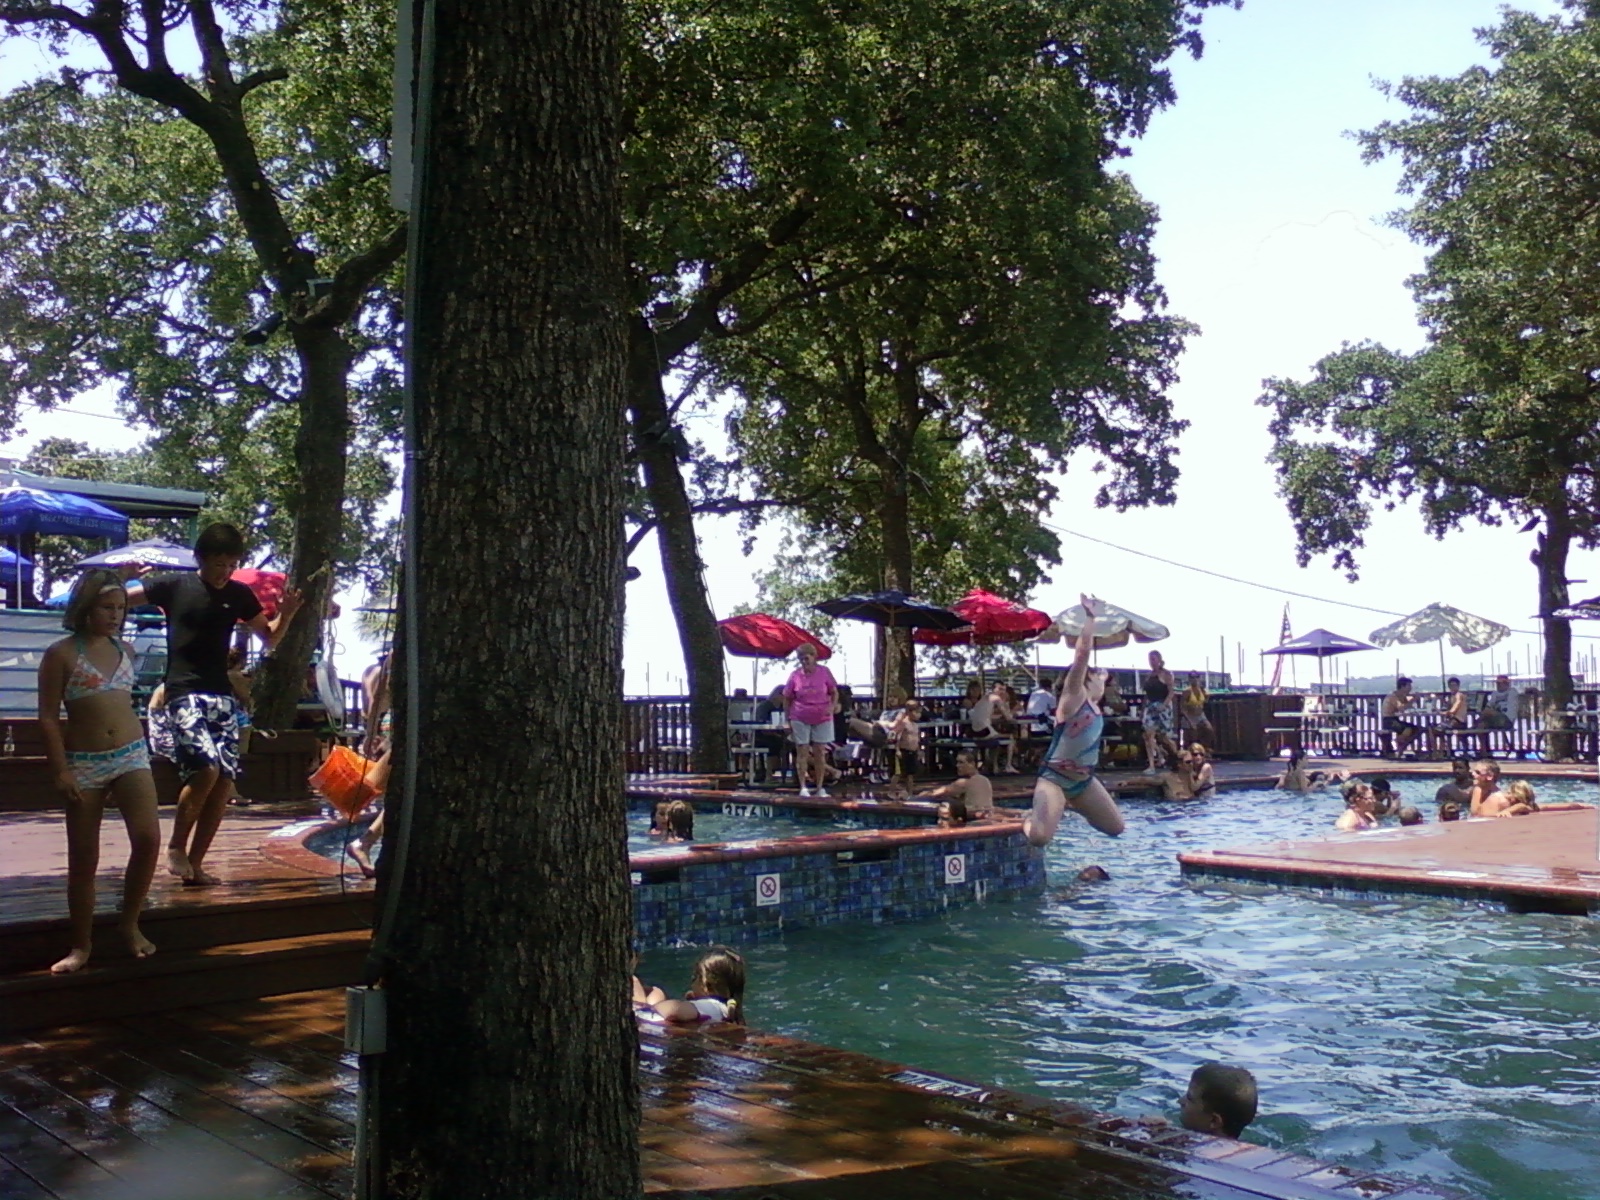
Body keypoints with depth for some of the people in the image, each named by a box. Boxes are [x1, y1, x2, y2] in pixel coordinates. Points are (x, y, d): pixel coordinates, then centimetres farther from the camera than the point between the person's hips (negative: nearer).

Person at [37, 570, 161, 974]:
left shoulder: (125, 649, 10)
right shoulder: (61, 654, -4)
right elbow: (48, 717, -6)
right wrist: (60, 770, -12)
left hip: (131, 757, 3)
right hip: (83, 764, -3)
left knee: (148, 838, -14)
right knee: (83, 859, 3)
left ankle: (129, 922, 6)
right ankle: (81, 945, 16)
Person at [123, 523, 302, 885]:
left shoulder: (239, 595, 11)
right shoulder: (174, 585, 0)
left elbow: (270, 639, 18)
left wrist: (286, 614, -1)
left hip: (222, 696, 5)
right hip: (184, 694, -5)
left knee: (225, 781, -3)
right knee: (205, 768, -22)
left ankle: (195, 863, 8)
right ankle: (176, 847, -1)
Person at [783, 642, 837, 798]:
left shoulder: (824, 672, -4)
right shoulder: (795, 675, -4)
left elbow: (834, 693, 4)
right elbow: (787, 699, 3)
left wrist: (832, 707, -15)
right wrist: (788, 720, 2)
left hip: (822, 719, 1)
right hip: (800, 719, -1)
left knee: (820, 753, 5)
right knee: (802, 752, 1)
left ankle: (820, 787, 11)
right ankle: (803, 787, 5)